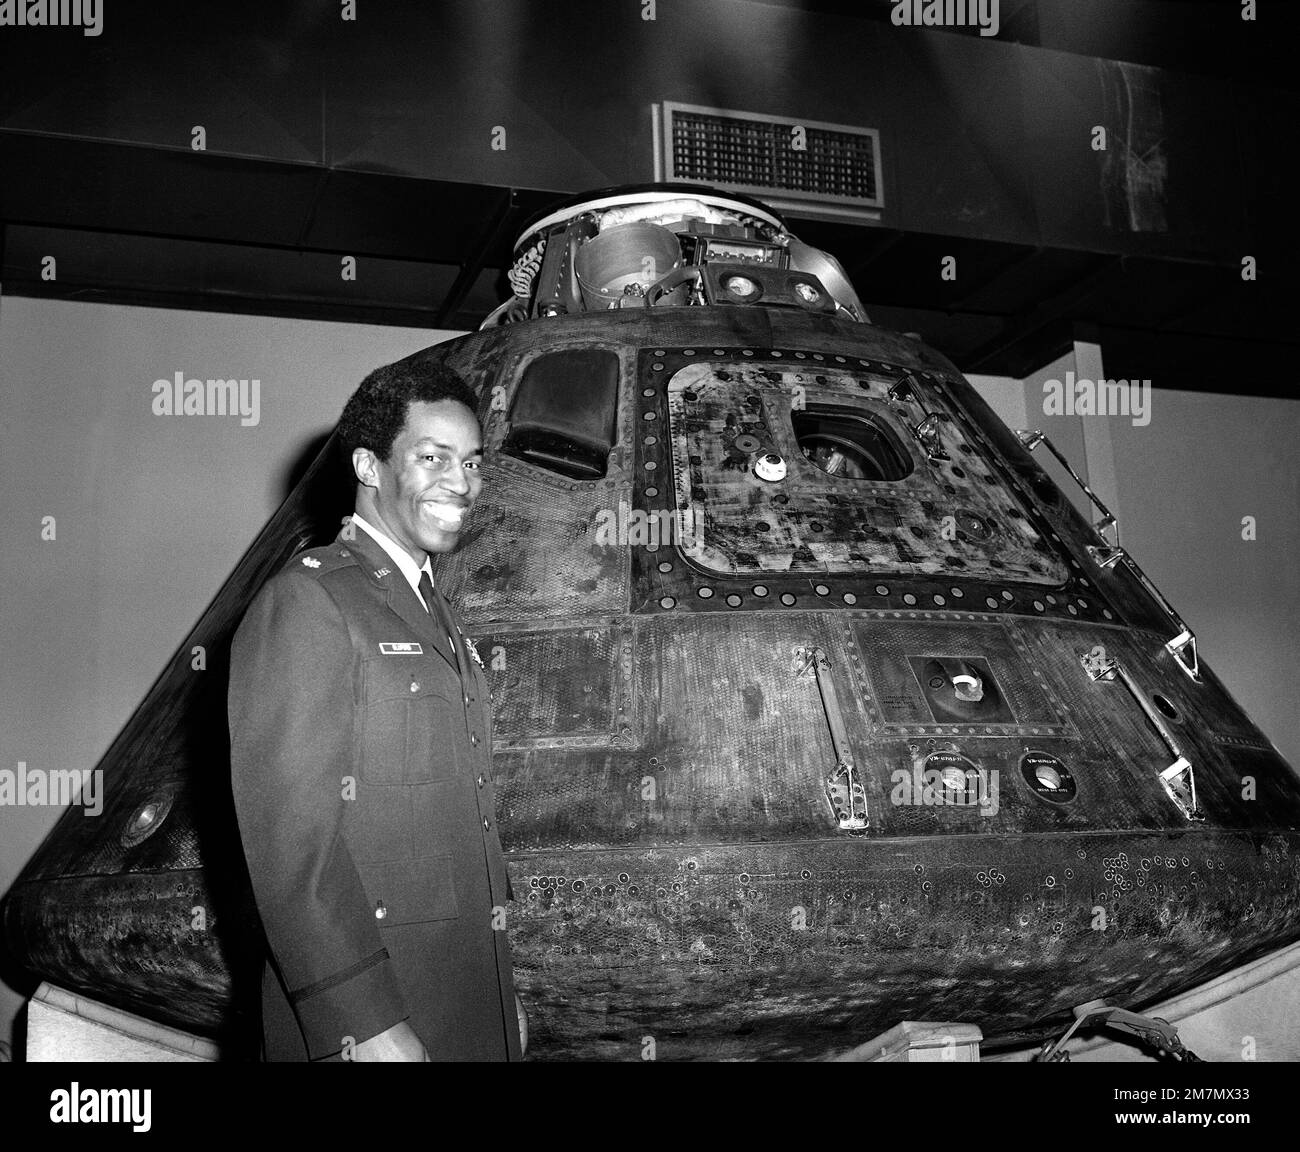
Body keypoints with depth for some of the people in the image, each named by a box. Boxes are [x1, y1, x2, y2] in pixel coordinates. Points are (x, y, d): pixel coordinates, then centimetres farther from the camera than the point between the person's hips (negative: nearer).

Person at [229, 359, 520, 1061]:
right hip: (360, 1011, -8)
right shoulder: (305, 600, -12)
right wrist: (365, 1020, -23)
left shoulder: (437, 617, 15)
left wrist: (503, 990, 14)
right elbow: (288, 831, -19)